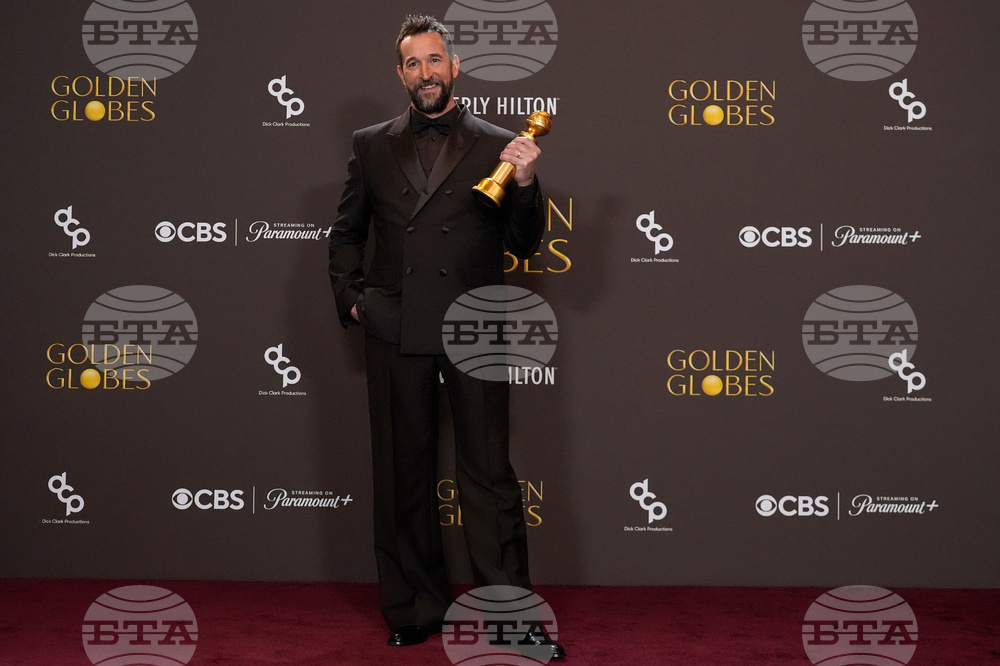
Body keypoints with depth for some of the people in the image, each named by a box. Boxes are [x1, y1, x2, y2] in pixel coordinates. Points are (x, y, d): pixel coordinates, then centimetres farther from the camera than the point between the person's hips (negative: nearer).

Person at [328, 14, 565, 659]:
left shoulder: (498, 145, 5)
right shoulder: (372, 145, 11)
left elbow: (524, 246, 3)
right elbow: (346, 234, 19)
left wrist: (526, 184, -13)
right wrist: (352, 297, 5)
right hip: (395, 333, 2)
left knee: (490, 474, 0)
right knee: (403, 477, 10)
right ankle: (414, 610, 24)